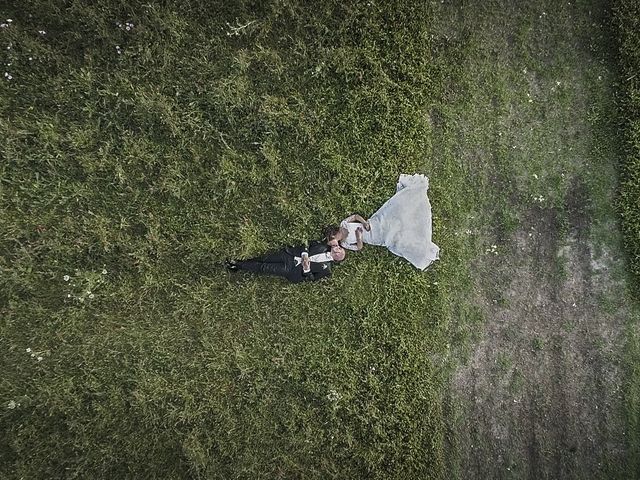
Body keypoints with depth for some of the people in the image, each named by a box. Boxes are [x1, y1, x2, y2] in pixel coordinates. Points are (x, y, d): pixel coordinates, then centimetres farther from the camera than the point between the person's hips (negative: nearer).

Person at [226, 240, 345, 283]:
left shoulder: (326, 269, -6)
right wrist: (305, 255, -14)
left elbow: (310, 279, -8)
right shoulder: (323, 246, 6)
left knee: (263, 268, -7)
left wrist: (306, 268, -25)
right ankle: (239, 263, 12)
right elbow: (306, 246, 5)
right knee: (264, 258, -4)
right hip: (289, 254, 4)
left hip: (292, 270, -4)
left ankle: (238, 266, 7)